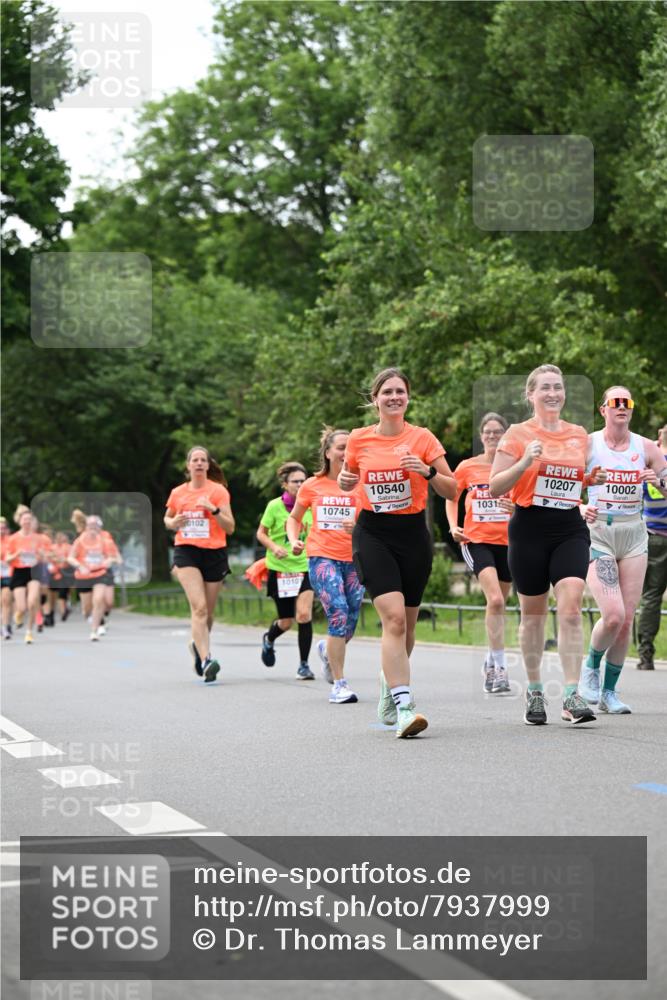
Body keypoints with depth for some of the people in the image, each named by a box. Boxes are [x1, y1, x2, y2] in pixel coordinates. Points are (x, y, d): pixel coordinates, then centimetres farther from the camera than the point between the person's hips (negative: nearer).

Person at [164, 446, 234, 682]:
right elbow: (167, 519, 25)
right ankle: (206, 660, -24)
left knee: (207, 612, 9)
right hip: (186, 551, 0)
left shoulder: (218, 491, 0)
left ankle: (197, 645, 39)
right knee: (199, 607, -18)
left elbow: (230, 528, -4)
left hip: (214, 553, 0)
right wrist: (173, 523, 2)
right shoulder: (178, 493, 8)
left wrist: (214, 510, -20)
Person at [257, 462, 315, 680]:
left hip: (304, 567, 2)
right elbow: (261, 533, -1)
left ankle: (304, 665, -4)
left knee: (304, 614, -17)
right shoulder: (275, 506, -9)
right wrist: (274, 547, -18)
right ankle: (269, 639, 43)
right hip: (279, 569, -2)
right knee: (286, 622, 5)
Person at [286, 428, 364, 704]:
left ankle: (327, 649, 43)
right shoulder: (311, 486, 5)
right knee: (338, 613, -19)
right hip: (322, 556, -2)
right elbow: (294, 518, 19)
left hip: (353, 559, 2)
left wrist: (360, 527, -18)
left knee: (350, 622, 5)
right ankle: (339, 684, -12)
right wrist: (294, 540, 1)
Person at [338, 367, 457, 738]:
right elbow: (348, 483, 20)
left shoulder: (422, 438, -1)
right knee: (394, 617, -19)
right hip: (373, 535, -1)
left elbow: (452, 491, 0)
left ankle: (389, 686, 39)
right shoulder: (359, 439, 2)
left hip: (413, 534, 1)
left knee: (406, 623, 11)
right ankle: (404, 707, -24)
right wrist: (344, 480, -3)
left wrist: (427, 471, -18)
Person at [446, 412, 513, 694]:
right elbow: (451, 497, 16)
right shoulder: (468, 467, 2)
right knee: (495, 600, -21)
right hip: (477, 541, -2)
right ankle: (500, 667, -19)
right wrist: (454, 525, 1)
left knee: (498, 603, 11)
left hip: (508, 541, 2)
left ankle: (491, 664, 28)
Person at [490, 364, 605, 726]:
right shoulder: (518, 434, 0)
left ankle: (571, 695, -15)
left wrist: (593, 480, 4)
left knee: (571, 607, -14)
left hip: (570, 529, 2)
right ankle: (534, 691, 23)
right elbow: (494, 488, -4)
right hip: (530, 529, -2)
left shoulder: (579, 435, 11)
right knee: (533, 613, 7)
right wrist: (524, 462, -18)